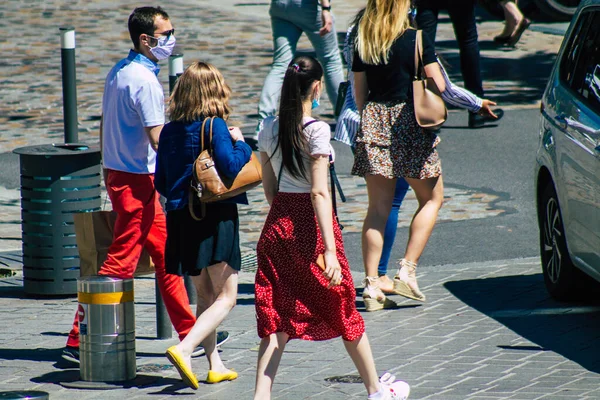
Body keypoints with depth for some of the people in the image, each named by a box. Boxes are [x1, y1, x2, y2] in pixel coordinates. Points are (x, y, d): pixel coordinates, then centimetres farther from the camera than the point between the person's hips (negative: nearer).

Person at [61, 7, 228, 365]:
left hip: (117, 172, 10)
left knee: (165, 253, 15)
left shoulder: (119, 72, 10)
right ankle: (79, 342, -3)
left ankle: (190, 334, 20)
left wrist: (110, 170, 24)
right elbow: (158, 140, -22)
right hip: (136, 180, -10)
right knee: (120, 264, -5)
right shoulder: (145, 81, -19)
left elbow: (105, 126, 17)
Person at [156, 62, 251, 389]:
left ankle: (215, 365, 20)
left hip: (181, 217, 6)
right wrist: (240, 144, -3)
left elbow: (161, 182, 11)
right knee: (226, 297, -2)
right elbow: (230, 167, -21)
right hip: (215, 218, -6)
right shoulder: (214, 125, -11)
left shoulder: (169, 130, 7)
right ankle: (184, 349, -21)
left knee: (205, 294, 18)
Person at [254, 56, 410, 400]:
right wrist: (330, 250, -23)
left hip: (278, 223, 5)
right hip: (311, 224, -5)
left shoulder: (269, 129, 3)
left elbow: (270, 188, 9)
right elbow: (319, 192, -20)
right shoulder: (317, 130, -15)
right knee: (344, 310, 12)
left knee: (276, 318, 5)